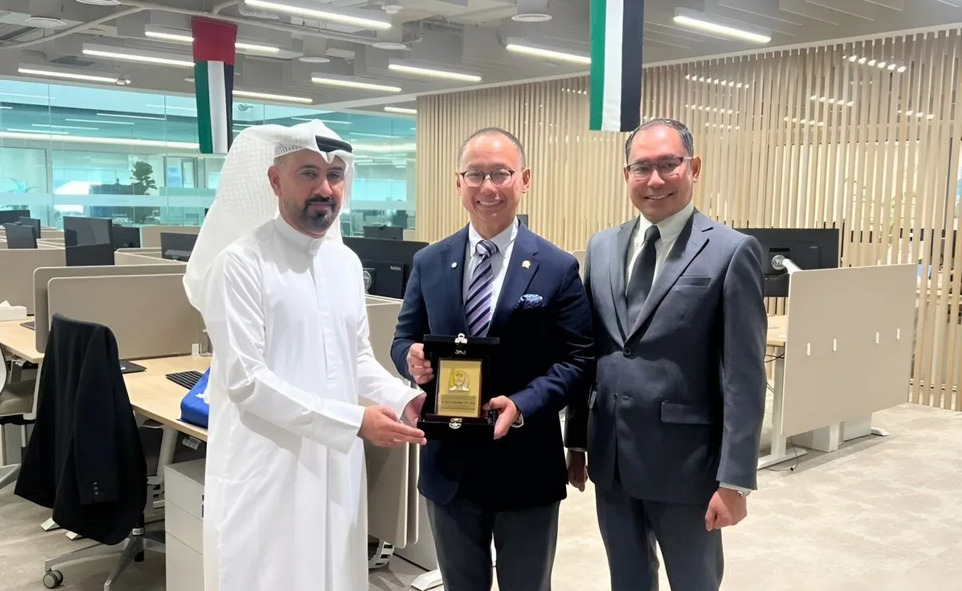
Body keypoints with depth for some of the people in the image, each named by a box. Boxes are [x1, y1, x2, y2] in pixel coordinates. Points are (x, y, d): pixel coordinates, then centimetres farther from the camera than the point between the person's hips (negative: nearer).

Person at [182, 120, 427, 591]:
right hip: (267, 473, -6)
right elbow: (246, 380, -19)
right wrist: (354, 421, -21)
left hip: (336, 465, 7)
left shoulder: (347, 263, 8)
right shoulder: (242, 262, -14)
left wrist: (405, 398, -4)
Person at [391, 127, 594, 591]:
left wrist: (521, 405, -23)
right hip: (448, 462, 3)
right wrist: (412, 359, -17)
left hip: (526, 465, -2)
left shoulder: (557, 267, -6)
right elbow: (403, 340, 8)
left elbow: (578, 359, -8)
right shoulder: (428, 263, 3)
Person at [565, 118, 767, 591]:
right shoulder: (602, 247, 7)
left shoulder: (731, 252, -10)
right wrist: (576, 440, 11)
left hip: (685, 461, -4)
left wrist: (734, 480, -14)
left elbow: (744, 377, -12)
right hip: (611, 458, 5)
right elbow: (585, 352, 10)